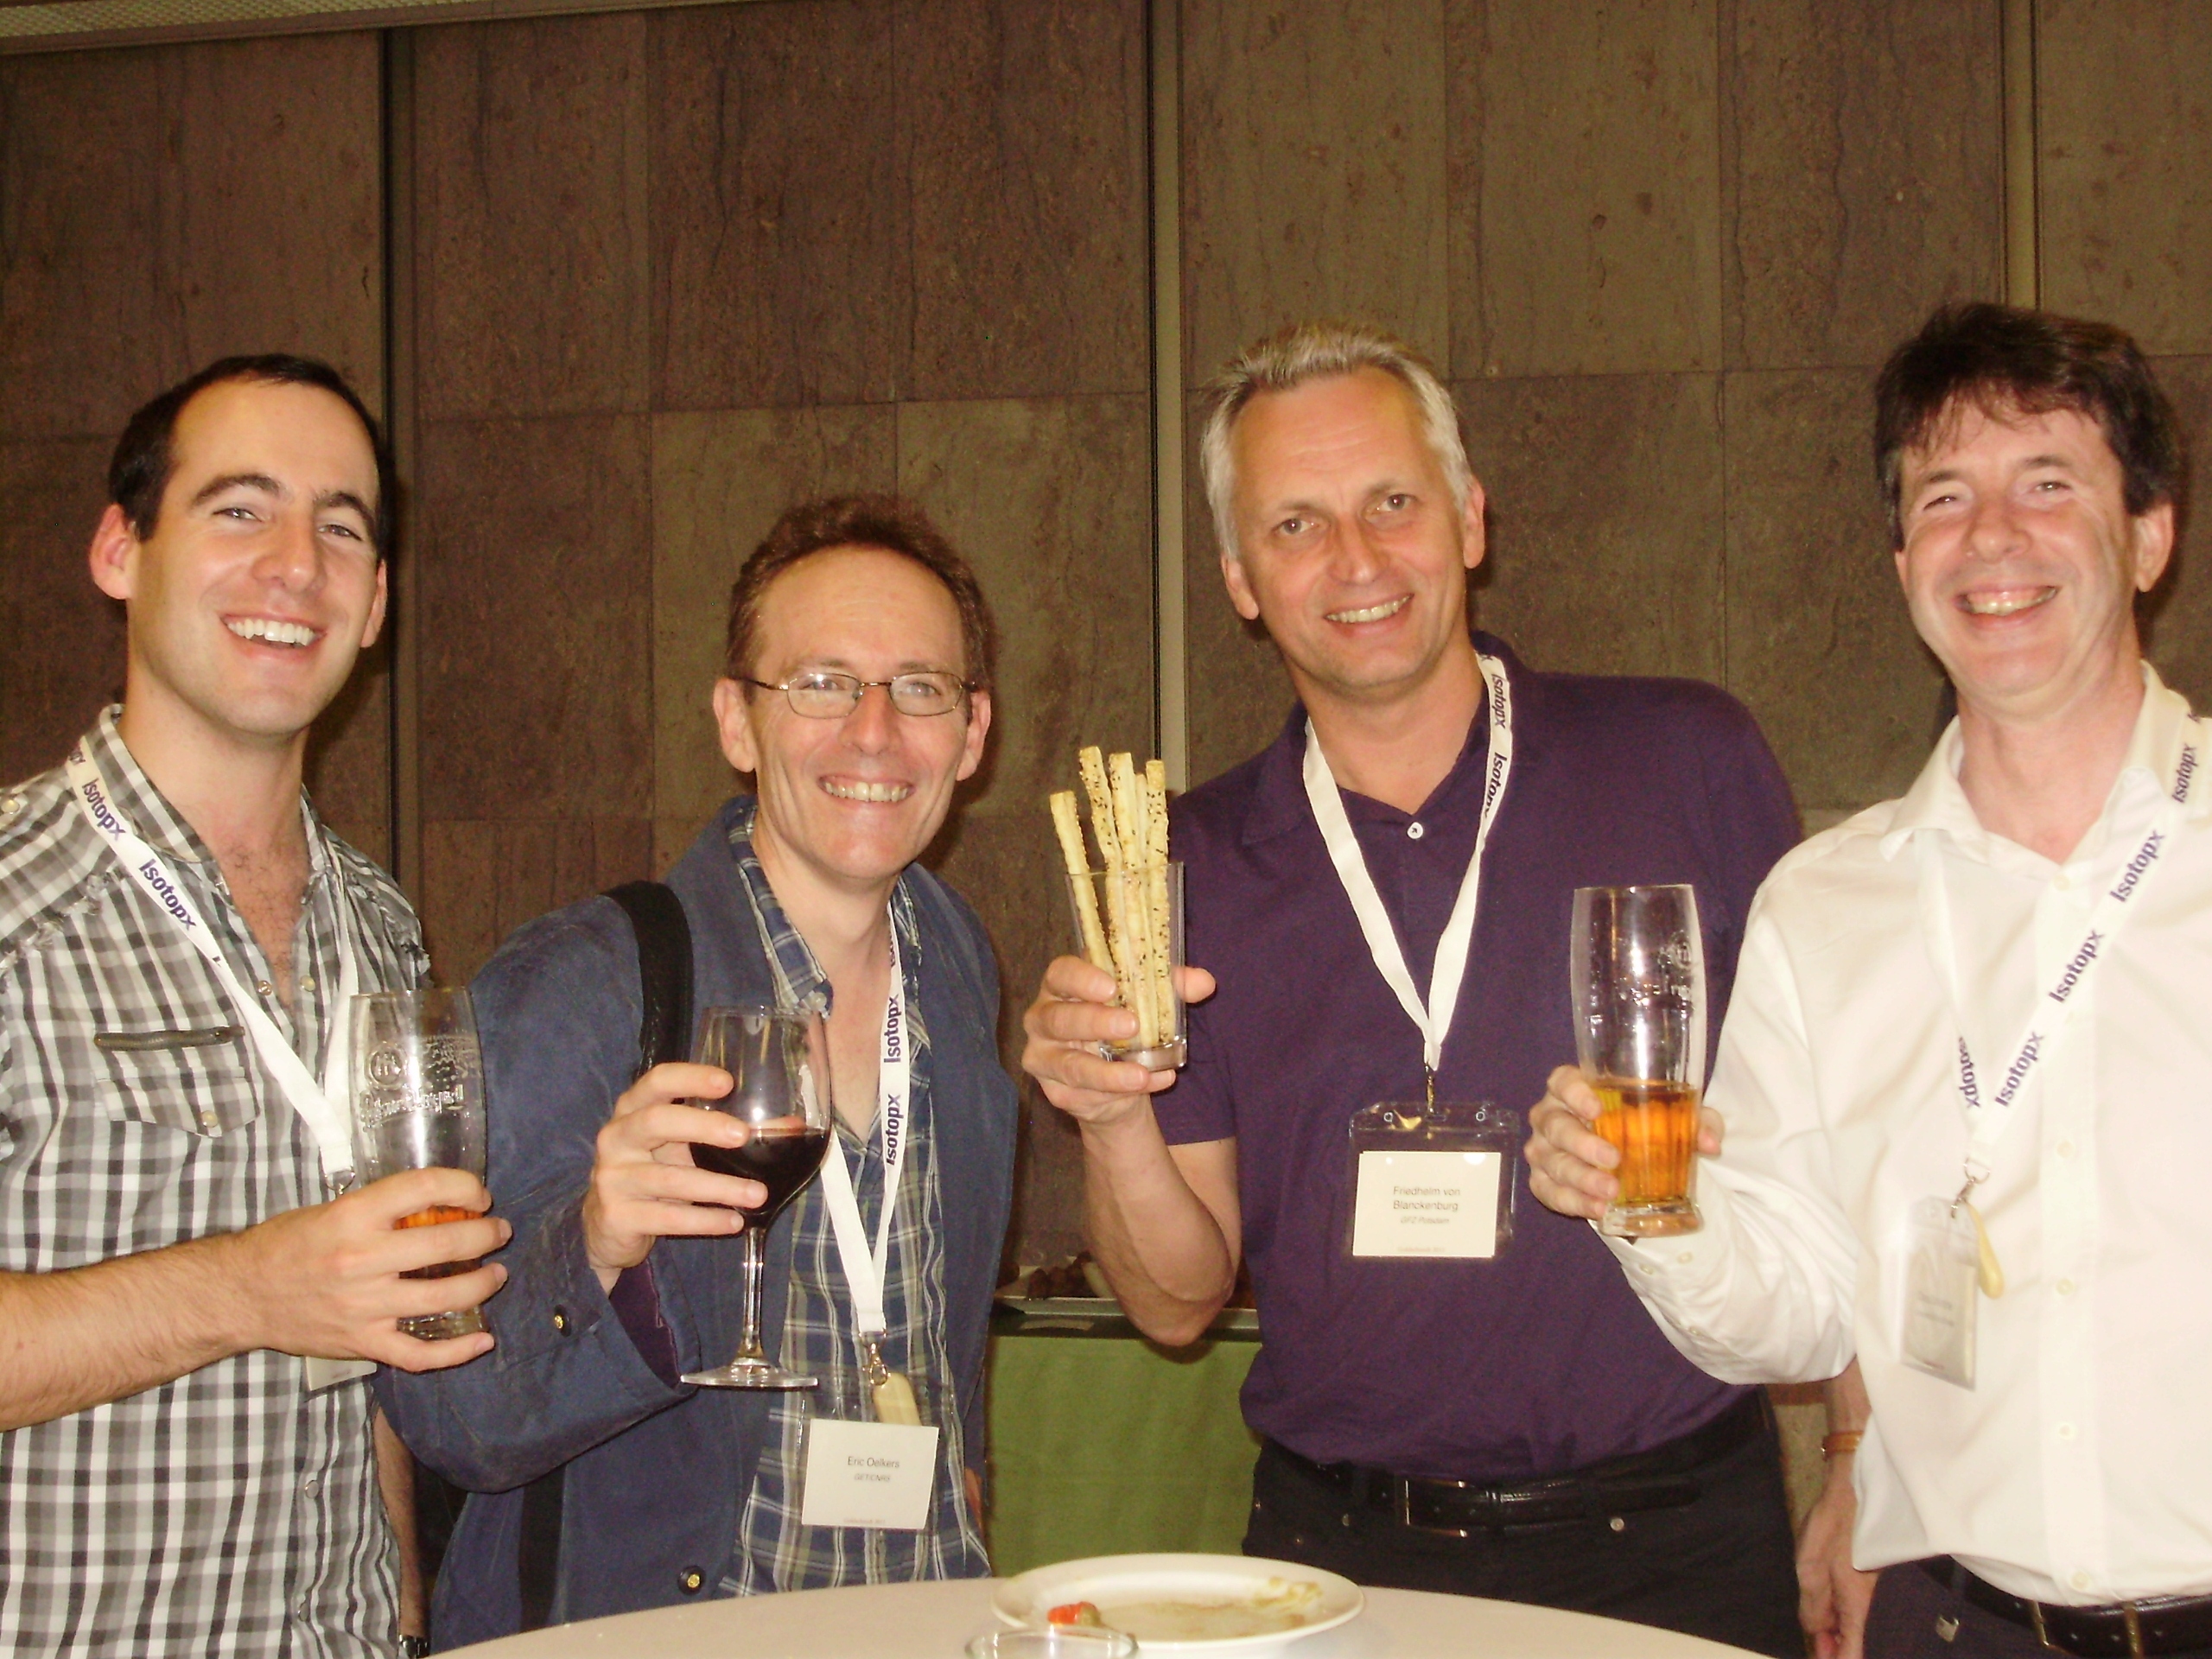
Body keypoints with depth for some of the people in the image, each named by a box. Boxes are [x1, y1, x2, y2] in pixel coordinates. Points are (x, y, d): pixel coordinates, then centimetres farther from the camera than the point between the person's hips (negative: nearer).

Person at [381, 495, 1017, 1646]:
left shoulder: (958, 961, 5)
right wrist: (597, 1252, -28)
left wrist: (952, 1458, 13)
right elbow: (448, 1420, -14)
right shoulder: (566, 991, -11)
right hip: (651, 1626, -4)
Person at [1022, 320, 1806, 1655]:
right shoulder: (1197, 868, 1)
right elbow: (1182, 1298, 2)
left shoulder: (1692, 764, -3)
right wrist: (1113, 1122, -17)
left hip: (1678, 1542, 0)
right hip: (1346, 1549, 1)